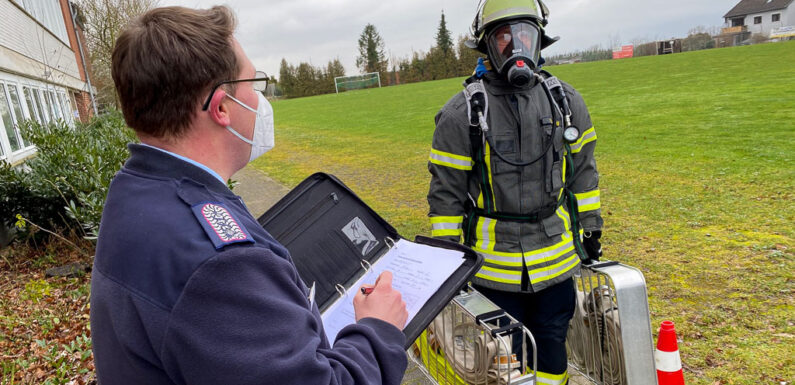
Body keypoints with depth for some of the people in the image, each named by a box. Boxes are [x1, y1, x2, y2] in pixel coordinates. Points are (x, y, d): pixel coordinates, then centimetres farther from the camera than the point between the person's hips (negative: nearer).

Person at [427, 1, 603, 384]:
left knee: (553, 347, 20)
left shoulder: (566, 101, 2)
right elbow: (446, 191, -7)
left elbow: (583, 169, 12)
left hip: (557, 258, 4)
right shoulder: (462, 112, -11)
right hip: (494, 267, -3)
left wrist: (590, 229, 13)